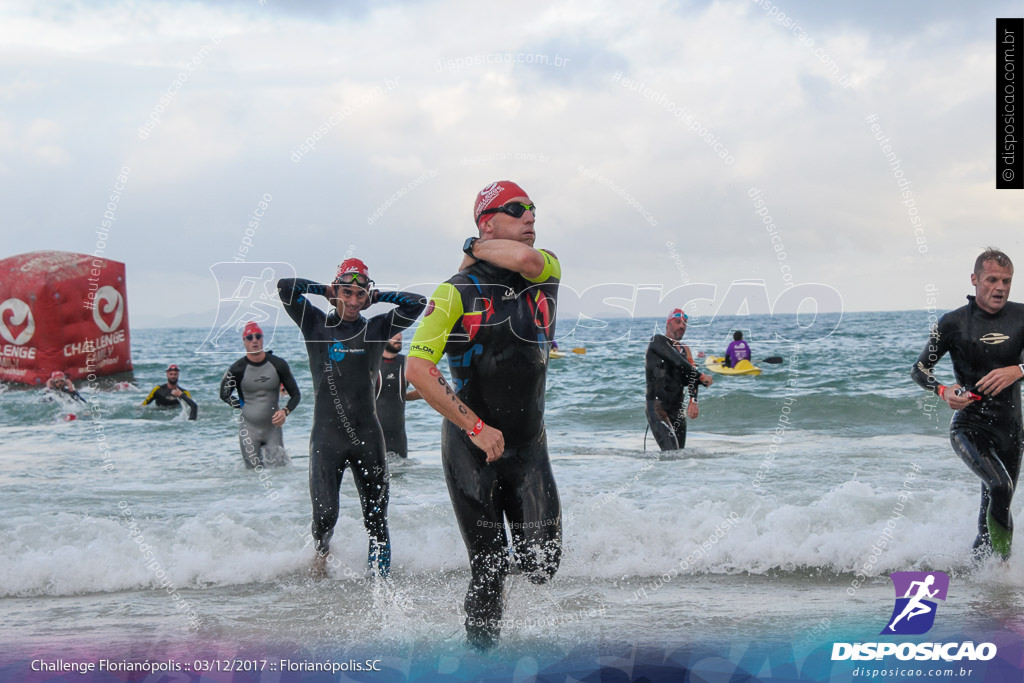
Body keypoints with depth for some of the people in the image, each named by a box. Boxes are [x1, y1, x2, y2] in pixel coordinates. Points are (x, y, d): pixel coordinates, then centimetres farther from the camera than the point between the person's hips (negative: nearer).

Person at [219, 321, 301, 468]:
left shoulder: (278, 364, -3)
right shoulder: (238, 369, -7)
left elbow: (296, 395, 2)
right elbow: (224, 395, 7)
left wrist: (285, 411, -15)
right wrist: (243, 406, -6)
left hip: (273, 427, 1)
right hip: (249, 428, -1)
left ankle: (268, 450, 28)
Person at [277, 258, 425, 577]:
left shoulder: (376, 329, 8)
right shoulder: (316, 324, 5)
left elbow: (417, 303, 3)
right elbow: (285, 287, -4)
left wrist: (376, 296, 8)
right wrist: (325, 290, 6)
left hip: (367, 435, 1)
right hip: (327, 435, -1)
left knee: (376, 517, 2)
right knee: (325, 514, -5)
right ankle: (322, 551, 27)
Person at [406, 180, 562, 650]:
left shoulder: (547, 271, 1)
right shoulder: (457, 291, -10)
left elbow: (524, 260, -25)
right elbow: (418, 370, -16)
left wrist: (478, 249, -6)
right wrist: (477, 427, -17)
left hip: (530, 446, 3)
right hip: (472, 447, -3)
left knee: (542, 565, -4)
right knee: (489, 567, -1)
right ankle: (480, 646, 22)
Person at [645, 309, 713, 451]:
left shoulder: (684, 349, 18)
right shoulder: (658, 341, -1)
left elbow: (691, 377, 4)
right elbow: (678, 362, -15)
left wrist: (693, 400, -13)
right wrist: (701, 377, -10)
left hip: (677, 409, 7)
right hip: (657, 406, -7)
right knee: (671, 451, -23)